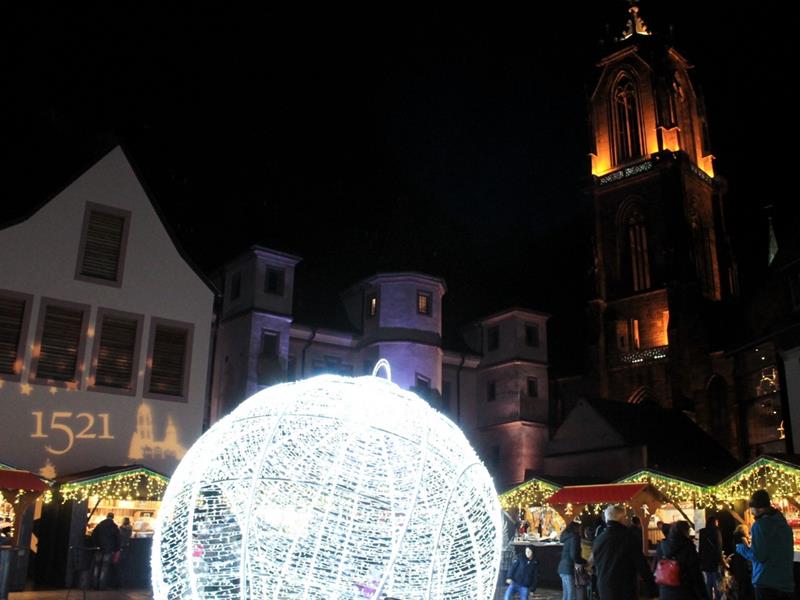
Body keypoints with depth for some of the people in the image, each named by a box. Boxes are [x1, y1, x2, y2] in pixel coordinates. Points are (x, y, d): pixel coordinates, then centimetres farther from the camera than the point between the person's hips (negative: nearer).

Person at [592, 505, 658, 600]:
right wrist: (652, 591, -4)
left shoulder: (598, 540, 6)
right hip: (626, 592, -5)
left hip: (604, 592, 6)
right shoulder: (628, 538, -12)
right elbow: (642, 565, -11)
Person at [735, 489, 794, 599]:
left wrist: (741, 548, 2)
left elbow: (758, 556, -17)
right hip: (786, 584, 7)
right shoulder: (785, 523, 11)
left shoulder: (760, 525, -12)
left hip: (767, 584, -7)